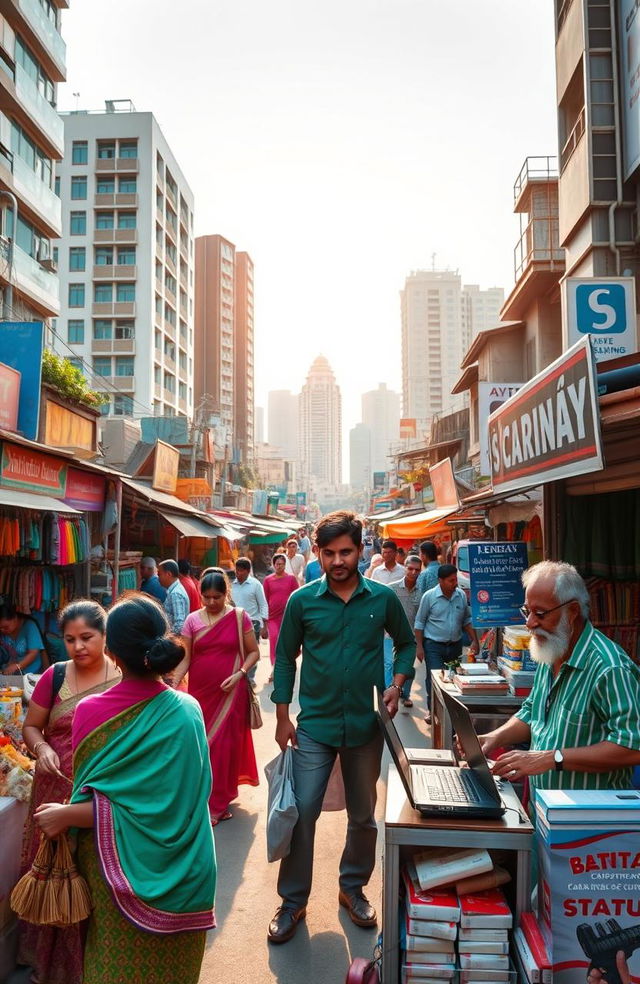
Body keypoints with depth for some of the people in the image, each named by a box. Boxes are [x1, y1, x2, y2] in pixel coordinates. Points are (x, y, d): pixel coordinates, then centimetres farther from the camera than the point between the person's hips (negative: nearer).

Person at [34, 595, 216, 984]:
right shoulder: (188, 711, -17)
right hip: (177, 872, 0)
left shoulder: (89, 711, -19)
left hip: (117, 865, 0)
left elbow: (96, 803, -15)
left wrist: (67, 815, 3)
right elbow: (182, 800, -15)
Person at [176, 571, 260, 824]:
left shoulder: (239, 617, -4)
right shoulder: (192, 620, 0)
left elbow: (253, 652, 0)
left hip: (230, 693, -2)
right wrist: (174, 684, -14)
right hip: (200, 692, 2)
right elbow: (185, 658, -1)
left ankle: (217, 803, 13)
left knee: (226, 745, 0)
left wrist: (240, 674, -15)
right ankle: (206, 799, 31)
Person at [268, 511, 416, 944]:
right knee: (301, 813, 3)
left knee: (363, 815, 16)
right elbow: (286, 658, 2)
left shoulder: (383, 598, -6)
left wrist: (397, 685, -6)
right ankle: (293, 901, 23)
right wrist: (283, 717, -1)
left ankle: (353, 888, 39)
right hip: (314, 725, -1)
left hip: (366, 725, 1)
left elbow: (406, 643, 10)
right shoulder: (302, 600, -7)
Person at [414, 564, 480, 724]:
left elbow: (467, 619, 12)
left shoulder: (461, 595, 1)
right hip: (434, 645, -4)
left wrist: (475, 640, 4)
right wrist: (419, 646, -7)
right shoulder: (429, 596, -10)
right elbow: (419, 623, -4)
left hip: (455, 645, 4)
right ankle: (432, 710, 10)